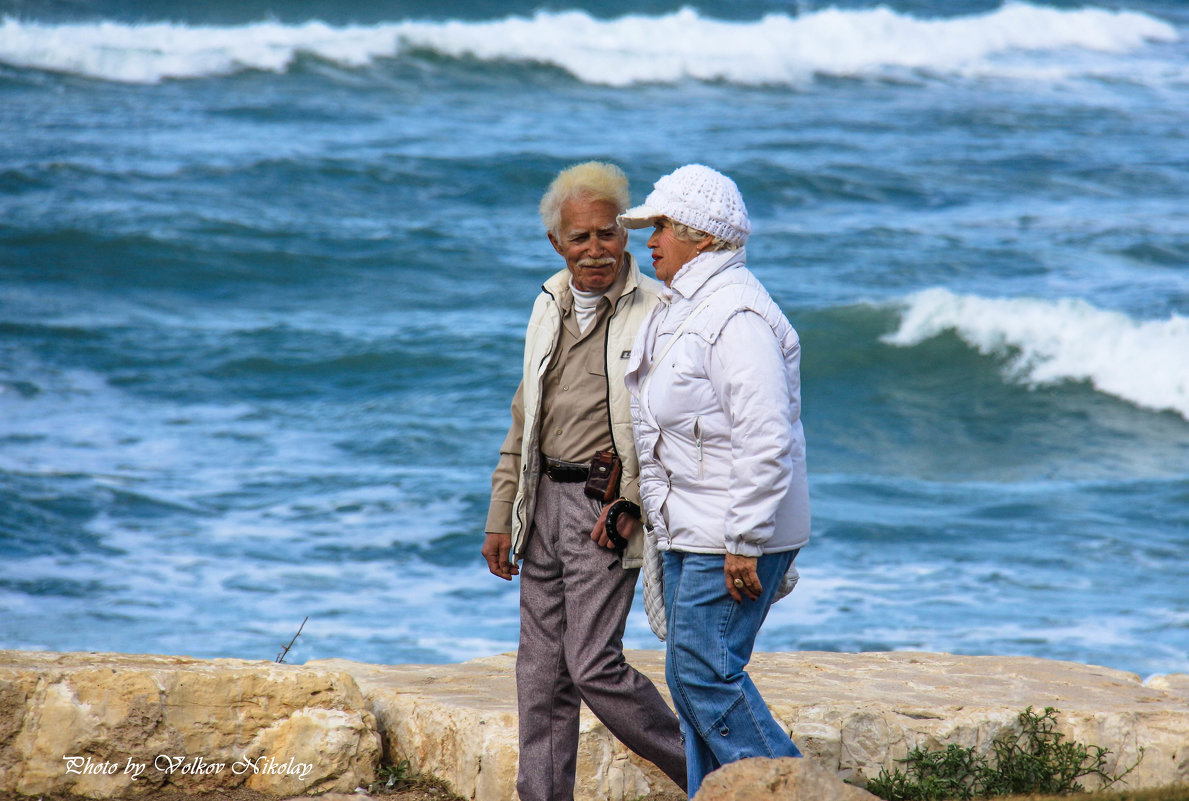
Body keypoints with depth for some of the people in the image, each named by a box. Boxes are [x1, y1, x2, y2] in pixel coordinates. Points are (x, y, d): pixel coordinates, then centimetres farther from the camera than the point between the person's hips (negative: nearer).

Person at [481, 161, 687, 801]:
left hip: (605, 504, -7)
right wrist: (501, 518, 15)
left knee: (592, 663, -10)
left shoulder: (654, 311, -9)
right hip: (545, 499, 7)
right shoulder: (551, 305, 13)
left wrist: (629, 502, -17)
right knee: (542, 665, 7)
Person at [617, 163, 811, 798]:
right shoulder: (683, 308, 16)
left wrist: (745, 544, -23)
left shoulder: (736, 315, -17)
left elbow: (766, 441, -23)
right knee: (692, 675, 9)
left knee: (706, 672, -12)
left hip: (733, 533, -10)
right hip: (691, 530, 10)